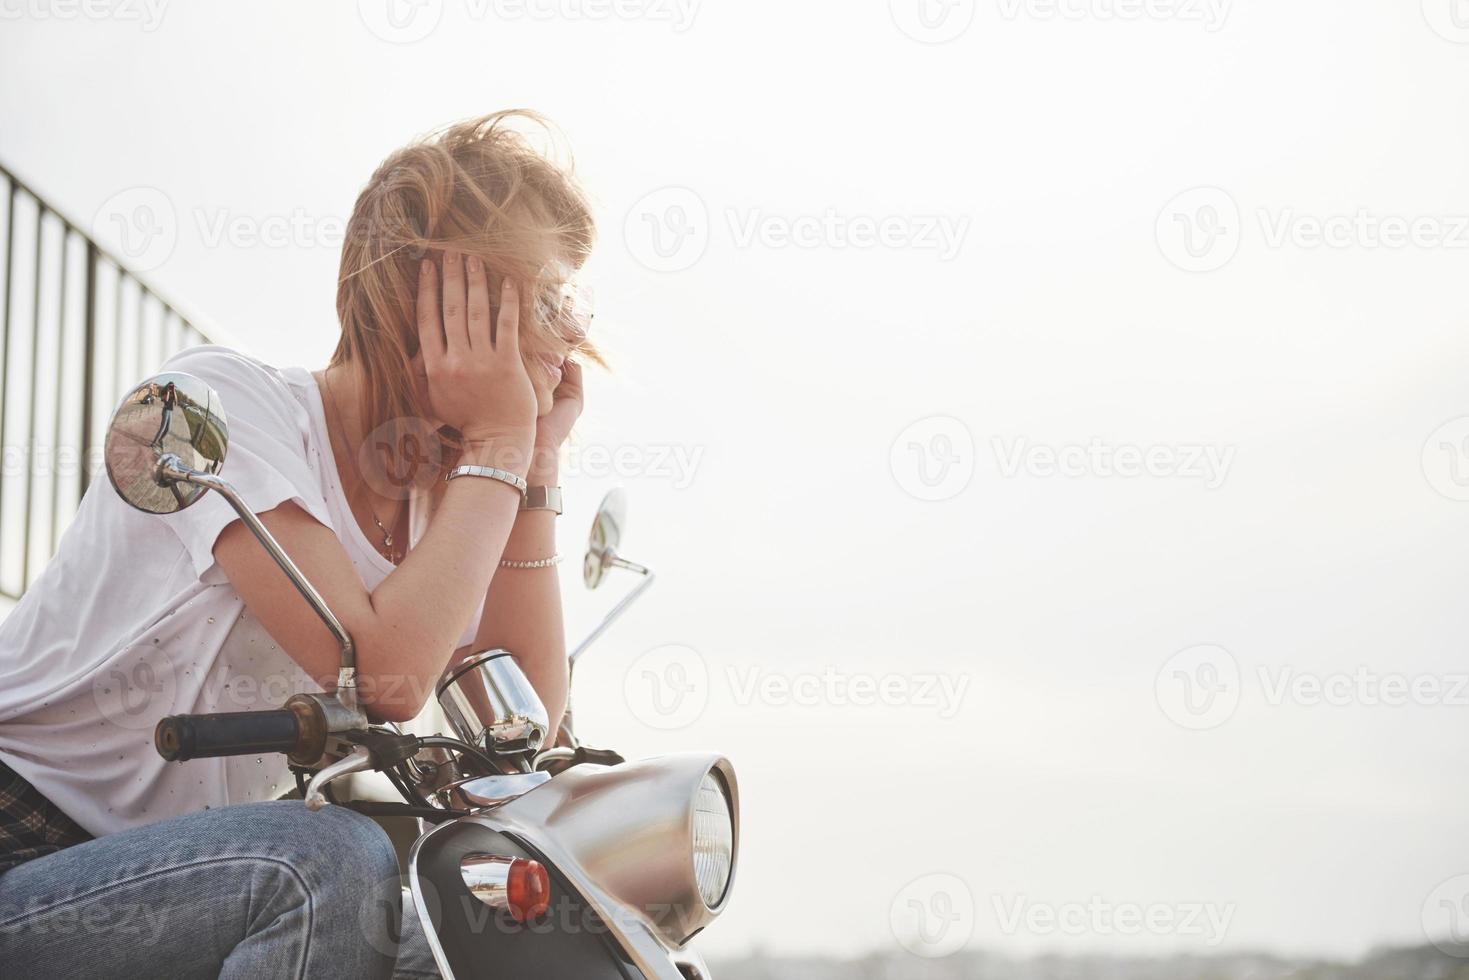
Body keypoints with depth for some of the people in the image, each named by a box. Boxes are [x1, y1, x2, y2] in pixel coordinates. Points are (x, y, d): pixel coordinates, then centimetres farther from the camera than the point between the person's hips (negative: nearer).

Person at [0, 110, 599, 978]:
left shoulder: (435, 493, 8)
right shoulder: (224, 398, -14)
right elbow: (385, 674, -27)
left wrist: (537, 462, -3)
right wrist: (497, 446, -17)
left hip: (182, 861, 7)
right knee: (330, 862, -31)